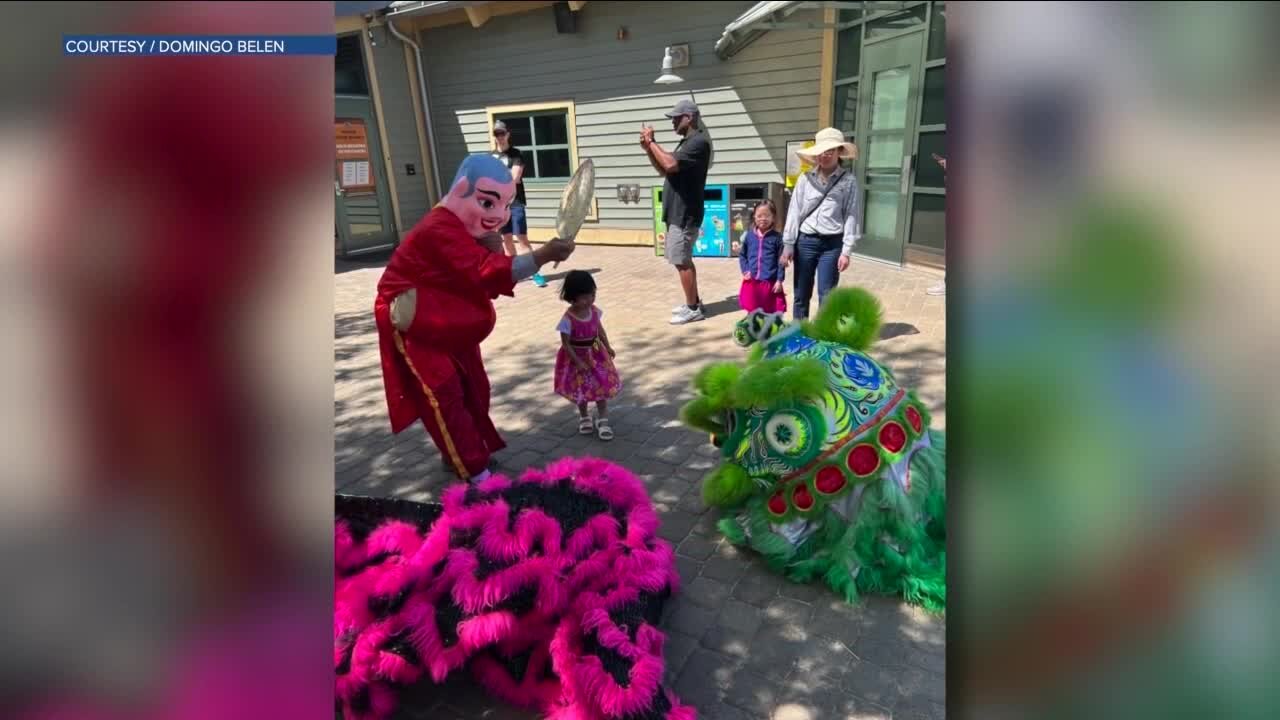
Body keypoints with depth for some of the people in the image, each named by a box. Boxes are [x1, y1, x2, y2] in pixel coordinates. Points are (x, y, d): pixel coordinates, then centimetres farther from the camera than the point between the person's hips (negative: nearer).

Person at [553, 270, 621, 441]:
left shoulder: (594, 311, -9)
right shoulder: (568, 319, -26)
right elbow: (566, 344, -20)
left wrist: (608, 347, 1)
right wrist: (578, 362, -20)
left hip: (596, 355, 4)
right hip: (577, 357, -4)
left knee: (603, 386, 6)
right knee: (581, 390, 13)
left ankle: (602, 420, 18)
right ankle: (584, 417, 37)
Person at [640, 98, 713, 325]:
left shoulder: (699, 142, -15)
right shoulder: (686, 143, 17)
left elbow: (670, 164, -28)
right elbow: (663, 170, 18)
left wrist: (652, 141, -16)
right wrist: (648, 149, 5)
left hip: (685, 214, -10)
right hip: (677, 212, 10)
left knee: (681, 261, -7)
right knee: (683, 260, 15)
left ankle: (693, 309, 1)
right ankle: (694, 302, 24)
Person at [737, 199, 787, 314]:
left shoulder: (777, 237, -3)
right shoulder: (749, 235, 3)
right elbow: (742, 255, 11)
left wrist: (779, 280, -6)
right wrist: (745, 271, -3)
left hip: (770, 282, -2)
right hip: (752, 282, 2)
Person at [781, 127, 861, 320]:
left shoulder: (849, 181, -1)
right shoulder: (805, 179, 3)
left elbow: (851, 216, -3)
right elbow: (794, 212, 4)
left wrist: (846, 251, -9)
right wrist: (788, 245, 1)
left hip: (832, 244, -2)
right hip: (805, 241, 2)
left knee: (826, 297, -2)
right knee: (801, 295, 10)